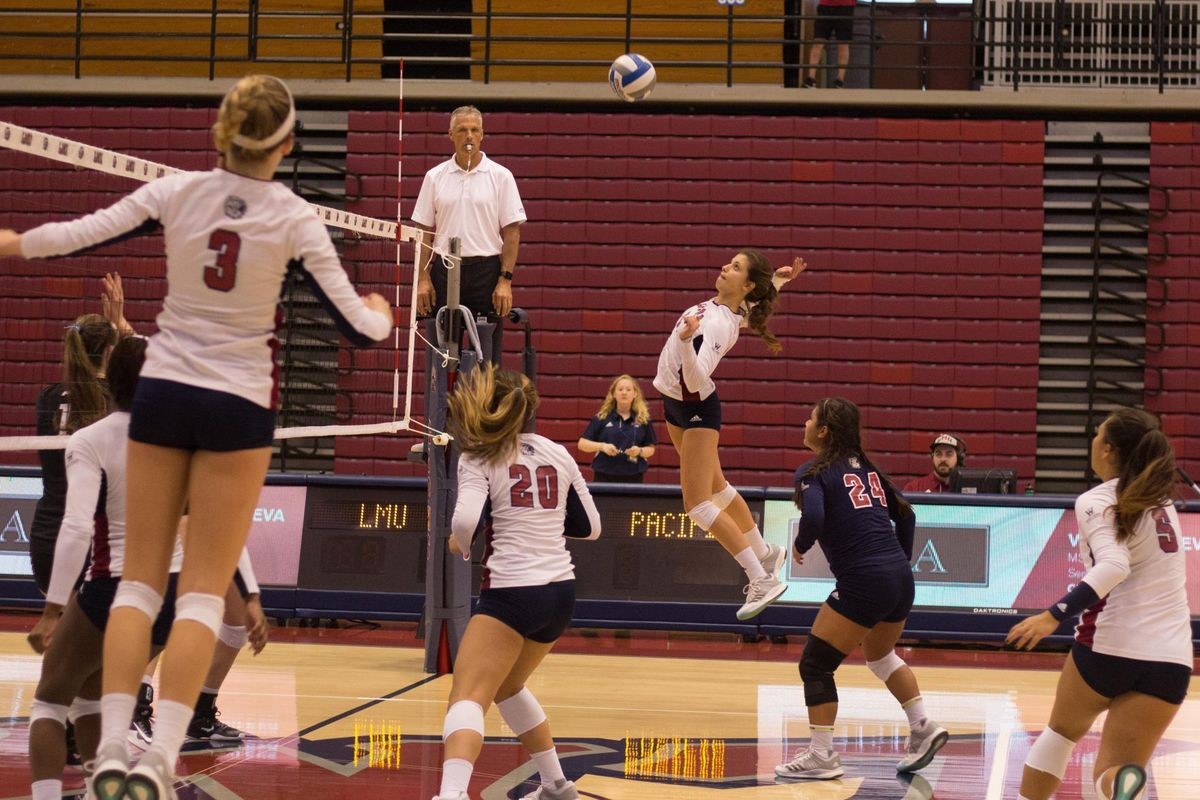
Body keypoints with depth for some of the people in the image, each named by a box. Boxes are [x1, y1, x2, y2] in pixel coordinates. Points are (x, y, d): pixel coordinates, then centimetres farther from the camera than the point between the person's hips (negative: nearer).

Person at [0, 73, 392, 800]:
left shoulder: (177, 192, -4)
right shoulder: (294, 220, -8)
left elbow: (79, 235, 1)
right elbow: (356, 326, -5)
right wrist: (382, 316, 19)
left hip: (163, 391, 2)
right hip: (238, 405, -2)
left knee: (140, 580, 8)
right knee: (205, 592, 0)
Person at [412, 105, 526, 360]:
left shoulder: (500, 176, 0)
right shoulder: (435, 177, 6)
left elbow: (511, 232, -1)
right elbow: (424, 232, 7)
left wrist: (505, 280, -9)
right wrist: (423, 279, -2)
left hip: (486, 269, -2)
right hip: (444, 269, 2)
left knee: (487, 355, -2)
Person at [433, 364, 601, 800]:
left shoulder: (479, 459, -3)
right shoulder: (557, 454, 12)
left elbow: (465, 521, -20)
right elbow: (589, 525, 17)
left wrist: (461, 545, 2)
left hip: (512, 592, -6)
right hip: (561, 590, 7)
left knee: (467, 698, -17)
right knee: (507, 686, 29)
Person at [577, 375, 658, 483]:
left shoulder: (643, 420, 5)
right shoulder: (601, 418, 2)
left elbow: (650, 449, 11)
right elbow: (582, 443, 2)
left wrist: (639, 451, -11)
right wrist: (602, 446, -14)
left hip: (633, 478, 1)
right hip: (604, 477, -1)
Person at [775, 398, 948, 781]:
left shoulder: (814, 472, -5)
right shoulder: (865, 468, 16)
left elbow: (814, 518, -22)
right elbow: (905, 514, 19)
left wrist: (801, 547, -2)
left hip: (862, 583, -8)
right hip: (900, 577, 8)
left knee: (815, 664, 2)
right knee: (879, 654, 31)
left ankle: (821, 755, -2)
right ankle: (923, 728, 25)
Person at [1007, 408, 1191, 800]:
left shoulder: (1097, 501, -6)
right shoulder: (1161, 501, 14)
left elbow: (1114, 566, -24)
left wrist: (1055, 614, -31)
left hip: (1110, 646, -4)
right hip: (1170, 661, 4)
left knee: (1062, 730, 26)